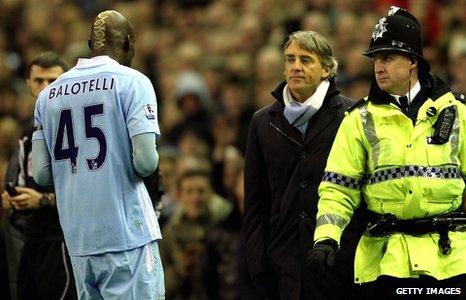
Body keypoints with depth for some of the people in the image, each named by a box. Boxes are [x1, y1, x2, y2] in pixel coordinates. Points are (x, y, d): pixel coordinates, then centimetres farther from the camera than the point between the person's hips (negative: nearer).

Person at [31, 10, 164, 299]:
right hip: (126, 235, -5)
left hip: (78, 239, 5)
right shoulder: (132, 82, -5)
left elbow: (41, 173, 8)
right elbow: (145, 161, -14)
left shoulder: (50, 94, 10)